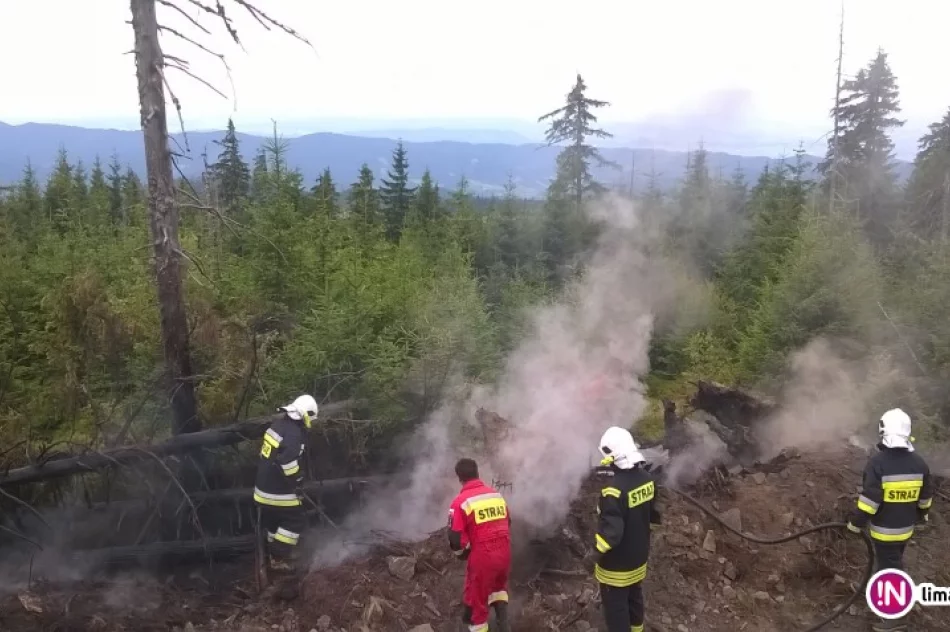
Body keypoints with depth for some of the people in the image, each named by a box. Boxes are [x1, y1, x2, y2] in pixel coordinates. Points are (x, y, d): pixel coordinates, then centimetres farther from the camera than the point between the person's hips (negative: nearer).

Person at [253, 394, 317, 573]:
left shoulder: (279, 424, 8)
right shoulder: (294, 434, -23)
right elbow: (287, 461, -35)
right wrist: (297, 480, -18)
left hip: (265, 485, 10)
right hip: (278, 489, -9)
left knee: (275, 520, 24)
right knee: (294, 521, 5)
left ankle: (274, 554, 38)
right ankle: (279, 558, 9)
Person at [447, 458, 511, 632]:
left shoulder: (461, 501, -11)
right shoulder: (497, 494, 7)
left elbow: (455, 536, -12)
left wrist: (461, 553, 8)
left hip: (482, 556, -5)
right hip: (504, 552, 6)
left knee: (477, 597, 13)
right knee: (499, 586, 31)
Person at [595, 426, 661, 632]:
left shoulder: (614, 488, -32)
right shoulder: (646, 477, -7)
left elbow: (610, 531, -31)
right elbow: (654, 514, 7)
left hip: (616, 563, -8)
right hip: (639, 555, 8)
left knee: (615, 606, 10)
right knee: (634, 598, 28)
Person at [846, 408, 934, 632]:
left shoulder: (877, 462, -23)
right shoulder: (919, 463, -3)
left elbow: (869, 498, -22)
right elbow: (926, 496, 9)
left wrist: (856, 522, -10)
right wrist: (921, 515, 27)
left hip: (884, 528, -6)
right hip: (906, 527, 6)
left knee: (889, 567, 1)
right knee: (894, 561, 26)